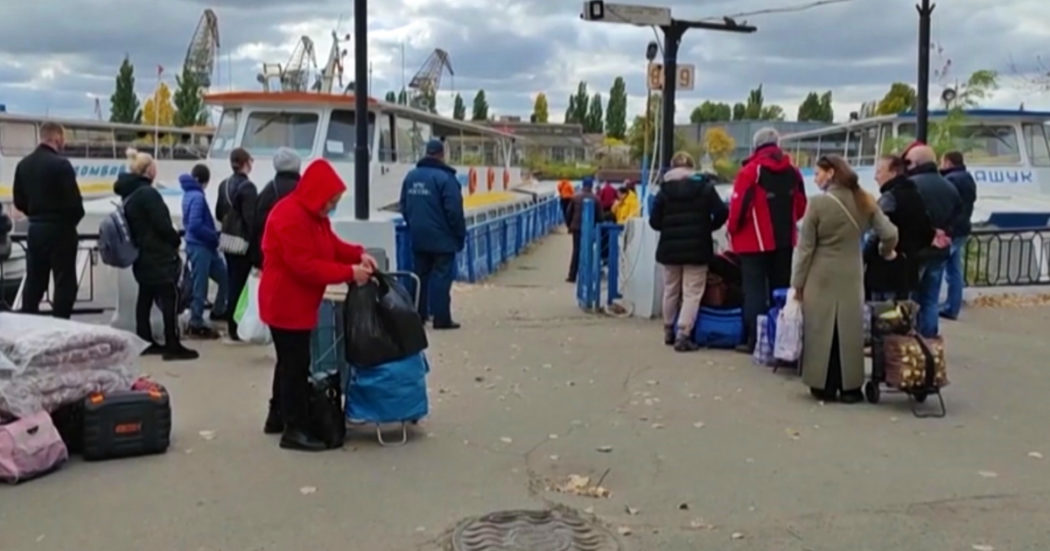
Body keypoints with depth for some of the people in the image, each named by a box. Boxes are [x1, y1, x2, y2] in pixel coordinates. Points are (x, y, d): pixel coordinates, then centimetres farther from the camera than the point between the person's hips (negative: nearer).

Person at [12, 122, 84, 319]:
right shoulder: (60, 164, -15)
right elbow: (73, 201, -17)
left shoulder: (23, 164, 7)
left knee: (34, 282, 13)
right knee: (64, 283, -1)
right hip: (59, 230, -7)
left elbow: (19, 201, 10)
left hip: (34, 229, 7)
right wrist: (72, 220, 2)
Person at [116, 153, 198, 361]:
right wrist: (176, 240, -2)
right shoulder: (148, 193, -18)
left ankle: (145, 341, 18)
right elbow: (162, 225, -20)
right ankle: (173, 346, -8)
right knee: (169, 299, -7)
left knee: (145, 298, 13)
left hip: (142, 255, 10)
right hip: (159, 256, -10)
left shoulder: (128, 194, 12)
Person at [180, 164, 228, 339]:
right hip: (200, 247, -10)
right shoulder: (197, 197, -18)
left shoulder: (190, 193, 12)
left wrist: (214, 235, 8)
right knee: (200, 286, 0)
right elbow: (195, 226, -26)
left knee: (224, 277, 18)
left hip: (205, 246, 10)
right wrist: (215, 236, -13)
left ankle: (218, 311, 32)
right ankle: (196, 325, 9)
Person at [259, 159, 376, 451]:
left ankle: (278, 416, 31)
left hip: (296, 302, 11)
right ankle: (295, 429, -2)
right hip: (286, 303, -11)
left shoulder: (315, 215, 10)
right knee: (297, 364, -7)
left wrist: (359, 255, -7)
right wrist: (349, 272, -27)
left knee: (291, 361, 19)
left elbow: (331, 244, 12)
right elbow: (305, 266, -28)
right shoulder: (290, 217, -25)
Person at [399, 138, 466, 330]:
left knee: (420, 276, 13)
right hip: (441, 238, -7)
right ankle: (441, 318, -3)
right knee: (441, 277, -3)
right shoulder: (444, 177, -15)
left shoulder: (411, 176, 8)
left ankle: (418, 315, 17)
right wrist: (460, 235, -6)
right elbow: (454, 211, -17)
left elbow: (404, 206, 14)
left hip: (418, 237, 7)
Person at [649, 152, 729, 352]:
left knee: (671, 291, 18)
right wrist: (708, 227, 8)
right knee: (692, 293, -2)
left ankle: (669, 331, 30)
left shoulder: (665, 190, 0)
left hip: (670, 247, 2)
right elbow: (721, 213, -8)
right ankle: (683, 335, -13)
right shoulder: (704, 187, -1)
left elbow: (654, 221, -3)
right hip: (697, 248, -2)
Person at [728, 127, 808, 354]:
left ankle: (755, 340, -2)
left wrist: (733, 230, 1)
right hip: (785, 240, 5)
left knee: (755, 290, 0)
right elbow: (800, 206, 11)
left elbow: (739, 206, -14)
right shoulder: (793, 172, 6)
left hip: (756, 241, -5)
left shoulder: (750, 171, -12)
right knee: (781, 289, 13)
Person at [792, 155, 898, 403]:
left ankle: (824, 386, 11)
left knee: (821, 330, 6)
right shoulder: (864, 201, 1)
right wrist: (886, 252, 23)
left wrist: (798, 282, 0)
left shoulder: (818, 203, -11)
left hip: (821, 277, -4)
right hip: (851, 277, 4)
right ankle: (850, 387, 14)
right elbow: (890, 234, 0)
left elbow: (806, 247, -8)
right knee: (850, 330, 9)